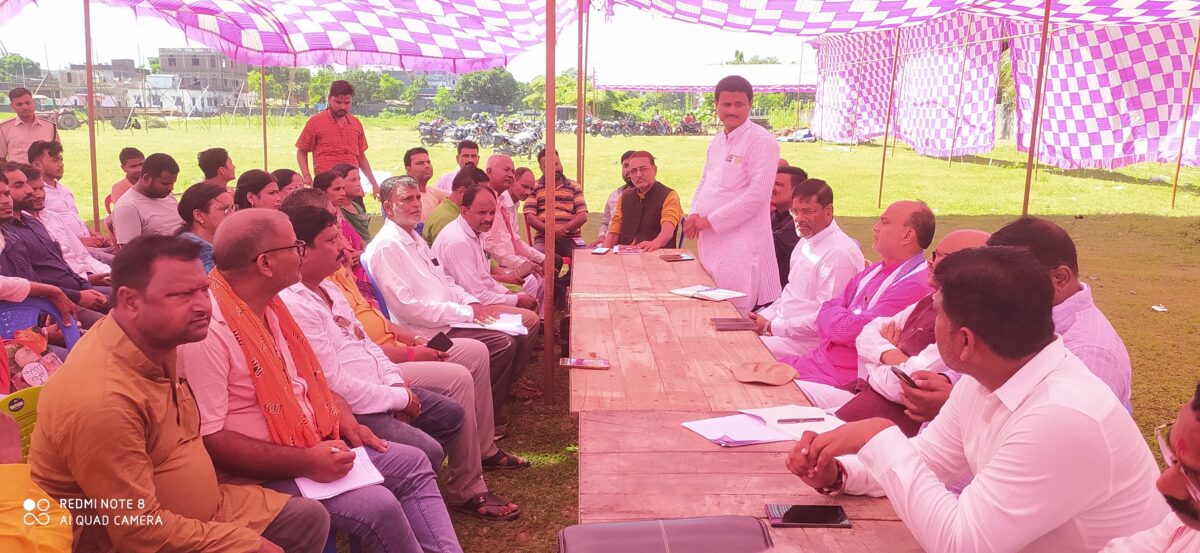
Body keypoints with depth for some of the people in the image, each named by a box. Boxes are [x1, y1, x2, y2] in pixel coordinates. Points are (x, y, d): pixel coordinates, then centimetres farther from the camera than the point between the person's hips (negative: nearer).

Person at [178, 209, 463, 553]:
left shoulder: (267, 304, 5)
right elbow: (208, 440, -27)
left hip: (312, 444, 10)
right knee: (377, 505, -23)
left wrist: (342, 414, 2)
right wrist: (304, 463, -26)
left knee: (412, 463, 7)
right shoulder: (208, 328, -25)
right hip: (259, 474, -10)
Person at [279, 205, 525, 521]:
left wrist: (395, 383, 1)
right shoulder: (294, 305, -23)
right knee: (427, 451, -20)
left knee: (452, 413, 10)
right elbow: (335, 384, -24)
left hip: (379, 387, 10)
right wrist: (399, 397, -13)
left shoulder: (326, 287, 10)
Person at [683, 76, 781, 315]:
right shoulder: (718, 140, 15)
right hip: (710, 242, 7)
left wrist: (709, 221, -13)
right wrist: (694, 215, 3)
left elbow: (758, 195, -16)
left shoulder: (762, 141, -9)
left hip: (741, 245, -7)